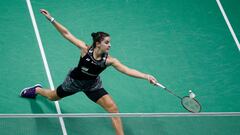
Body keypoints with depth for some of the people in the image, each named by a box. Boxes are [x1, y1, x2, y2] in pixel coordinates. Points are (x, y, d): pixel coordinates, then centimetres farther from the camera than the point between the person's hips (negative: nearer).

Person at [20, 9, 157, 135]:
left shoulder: (109, 60, -27)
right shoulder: (85, 49, -30)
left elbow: (128, 70, -34)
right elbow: (67, 34, -25)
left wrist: (146, 76, -47)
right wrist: (51, 19, -28)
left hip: (93, 86, 1)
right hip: (75, 81, -1)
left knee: (113, 109, -16)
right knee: (53, 97, 26)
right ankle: (37, 89, 61)